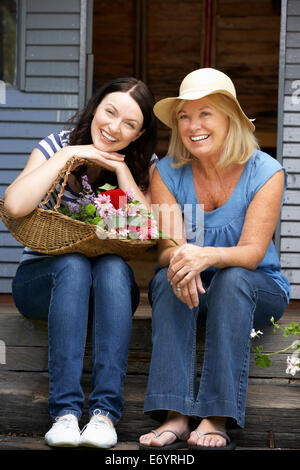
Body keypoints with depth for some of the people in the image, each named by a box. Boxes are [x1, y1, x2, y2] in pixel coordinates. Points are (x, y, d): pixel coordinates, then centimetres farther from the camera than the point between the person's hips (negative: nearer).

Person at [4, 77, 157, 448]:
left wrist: (122, 170, -16)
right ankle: (65, 411, -40)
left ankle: (105, 412, -39)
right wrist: (67, 155, -21)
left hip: (109, 288, 1)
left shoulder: (142, 165, 0)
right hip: (41, 280, -1)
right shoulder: (57, 145, -5)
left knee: (113, 265, -32)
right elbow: (15, 205, -25)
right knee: (73, 264, -34)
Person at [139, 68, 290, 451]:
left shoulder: (265, 172, -11)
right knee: (170, 278, -31)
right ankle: (176, 415, -39)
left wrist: (206, 255, -43)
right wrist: (179, 260, -39)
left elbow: (252, 252, -21)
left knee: (233, 278, -34)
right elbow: (168, 248, -13)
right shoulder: (167, 173, -4)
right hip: (190, 292, 2)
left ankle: (216, 418, -38)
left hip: (256, 290, -2)